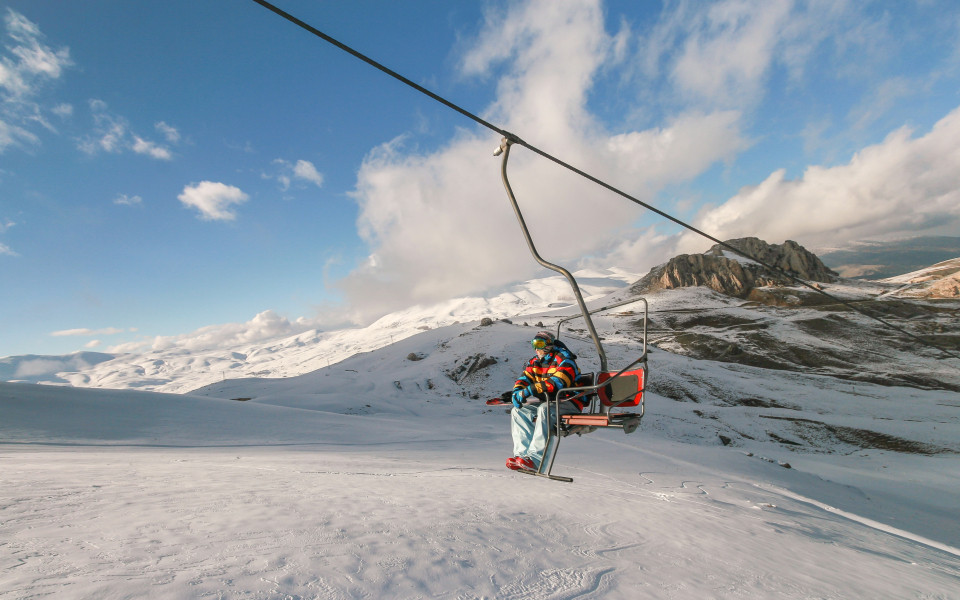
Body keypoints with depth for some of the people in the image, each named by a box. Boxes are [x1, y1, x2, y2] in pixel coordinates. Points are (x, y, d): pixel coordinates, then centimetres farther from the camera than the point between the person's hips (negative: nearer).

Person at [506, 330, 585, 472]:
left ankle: (535, 459, -38)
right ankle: (522, 454, -19)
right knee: (517, 411, -9)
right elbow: (524, 378, 5)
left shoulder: (564, 360, -13)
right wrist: (517, 392, -19)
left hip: (569, 404, -8)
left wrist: (528, 391, -32)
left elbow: (557, 383, -28)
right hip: (547, 401, 8)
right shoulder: (535, 362, 12)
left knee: (545, 409, -36)